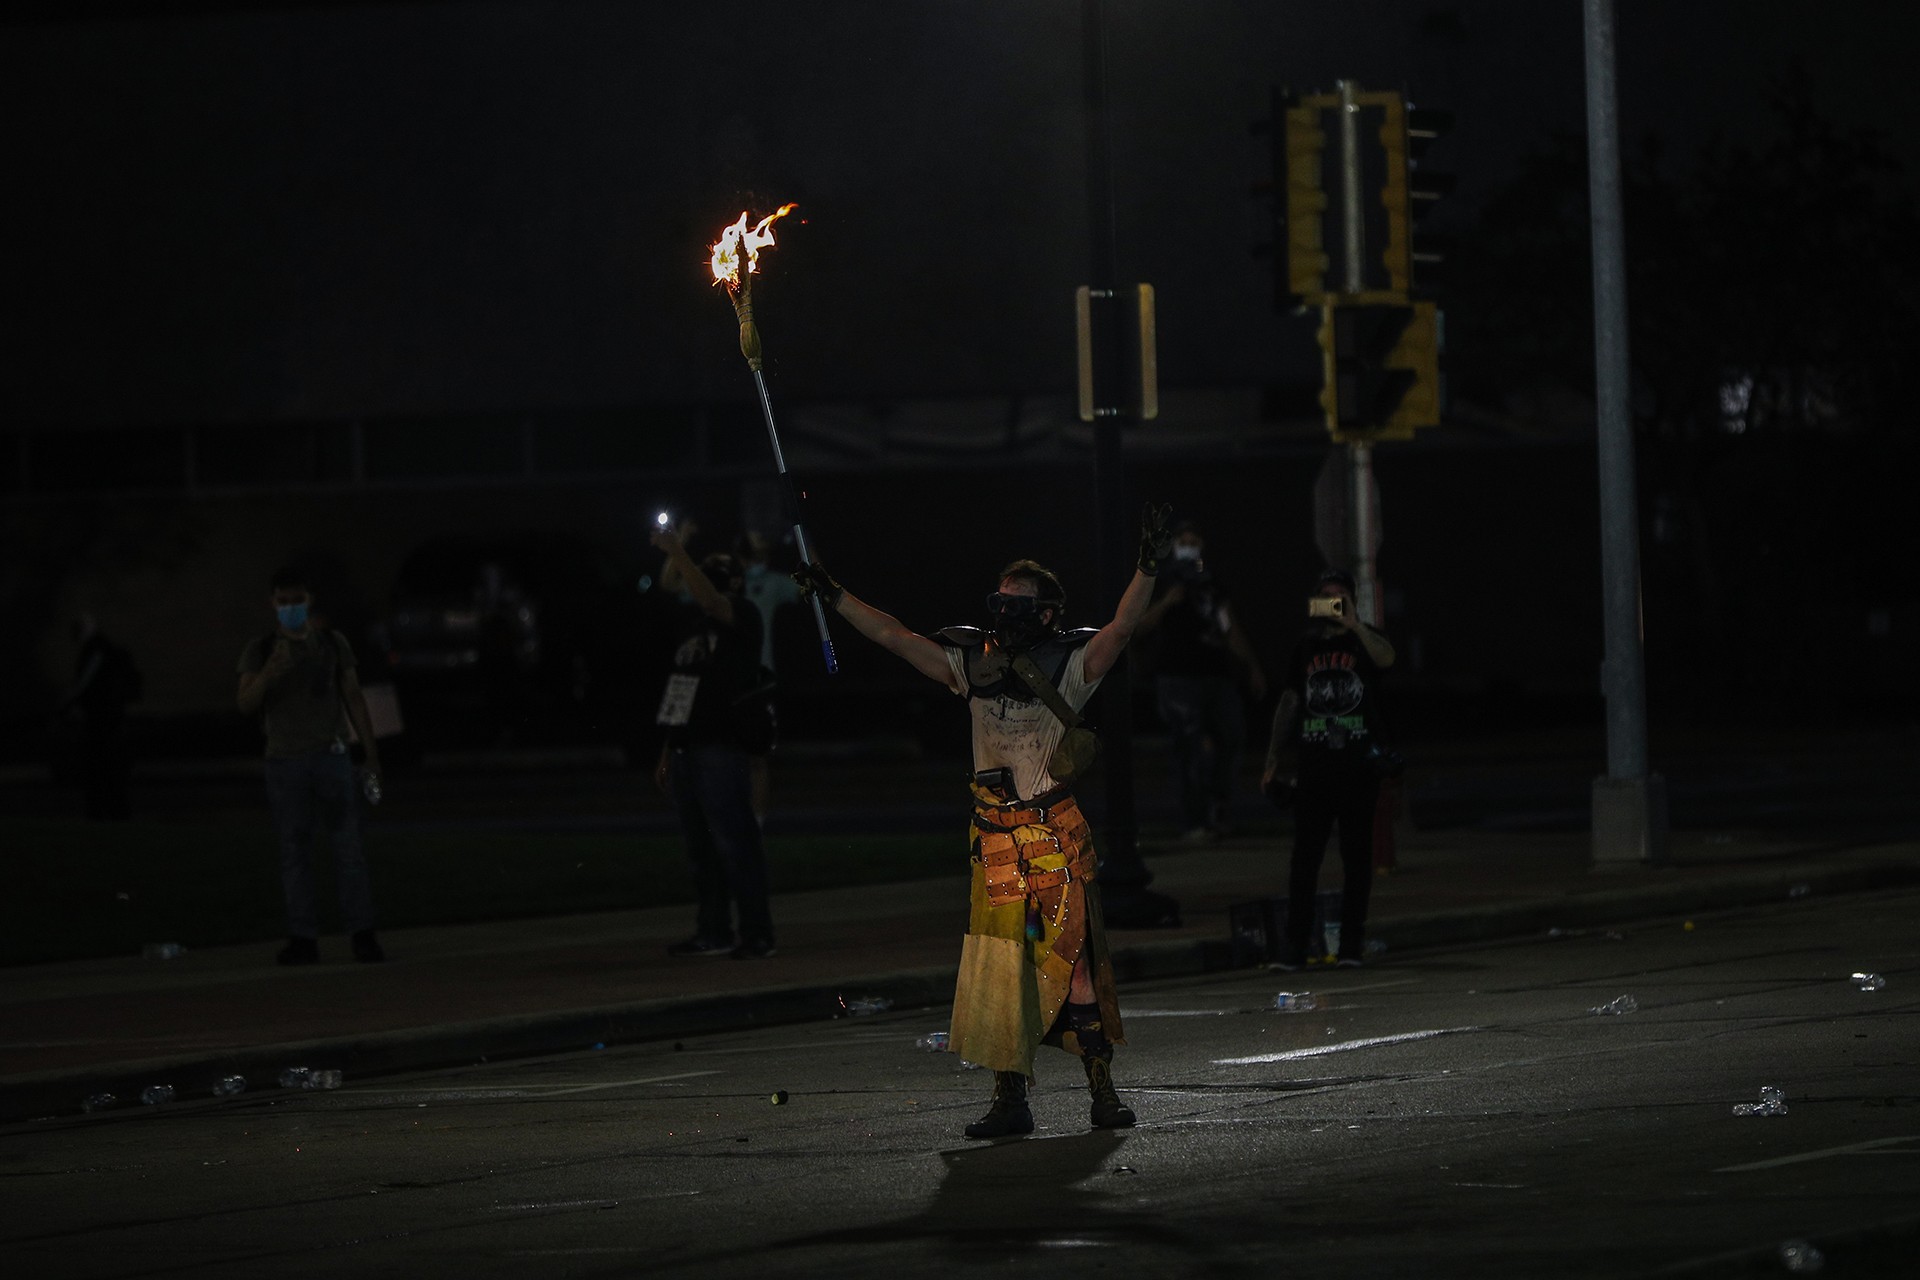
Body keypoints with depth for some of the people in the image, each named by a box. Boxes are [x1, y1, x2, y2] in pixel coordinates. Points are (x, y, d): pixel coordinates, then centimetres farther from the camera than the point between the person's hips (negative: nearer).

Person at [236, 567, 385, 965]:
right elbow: (247, 704, -6)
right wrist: (270, 673, -25)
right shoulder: (260, 651, 5)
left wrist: (372, 756, 5)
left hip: (331, 756, 0)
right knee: (294, 850, 0)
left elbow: (354, 698, 9)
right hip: (285, 763, 0)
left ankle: (362, 935, -7)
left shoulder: (332, 643, 8)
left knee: (349, 846, -6)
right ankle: (302, 939, 1)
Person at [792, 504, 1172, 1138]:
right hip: (996, 841, 4)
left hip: (1057, 836, -4)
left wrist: (1147, 568, -31)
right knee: (998, 966, 2)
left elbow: (1120, 628, -16)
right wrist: (833, 594, 6)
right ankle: (1010, 1100, 7)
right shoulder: (975, 665, 9)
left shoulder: (1070, 665, -1)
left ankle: (1102, 1091, -3)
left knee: (1073, 960, -8)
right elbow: (895, 637, 10)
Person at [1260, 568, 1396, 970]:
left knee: (1357, 855, 1)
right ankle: (1294, 944, 0)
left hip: (1359, 766, -2)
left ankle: (1351, 944, 5)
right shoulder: (1305, 649, 12)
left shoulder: (1364, 640, 3)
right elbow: (1288, 703, 15)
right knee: (1304, 856, -1)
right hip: (1315, 766, 2)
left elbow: (1385, 658, -21)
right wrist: (1272, 760, 11)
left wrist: (1354, 625, -33)